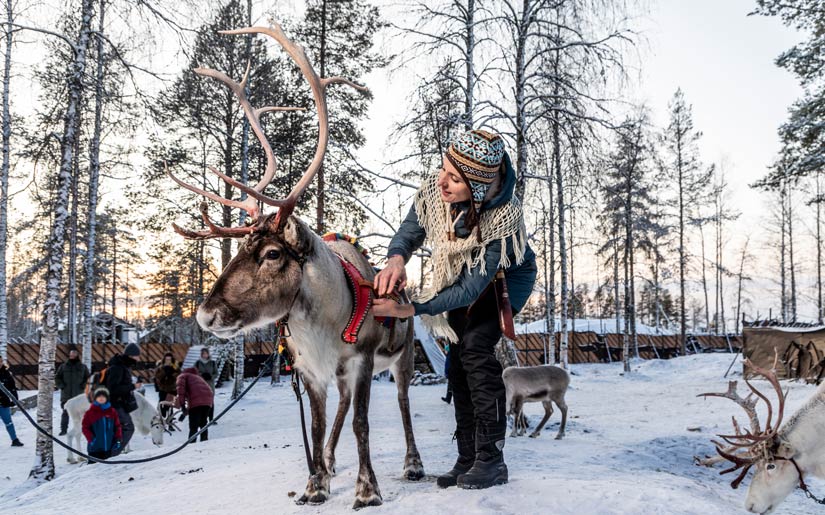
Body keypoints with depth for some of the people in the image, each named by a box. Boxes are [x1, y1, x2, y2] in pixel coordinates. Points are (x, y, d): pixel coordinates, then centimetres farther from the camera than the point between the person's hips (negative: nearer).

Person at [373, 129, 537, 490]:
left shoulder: (505, 215, -40)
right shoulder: (433, 188, -27)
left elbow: (473, 288, -38)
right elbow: (408, 233, -12)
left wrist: (411, 309, -43)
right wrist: (396, 259, -37)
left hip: (505, 277, -5)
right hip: (461, 276, 6)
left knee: (475, 346, -24)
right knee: (458, 361, 2)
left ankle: (491, 460, -16)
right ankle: (467, 460, 12)